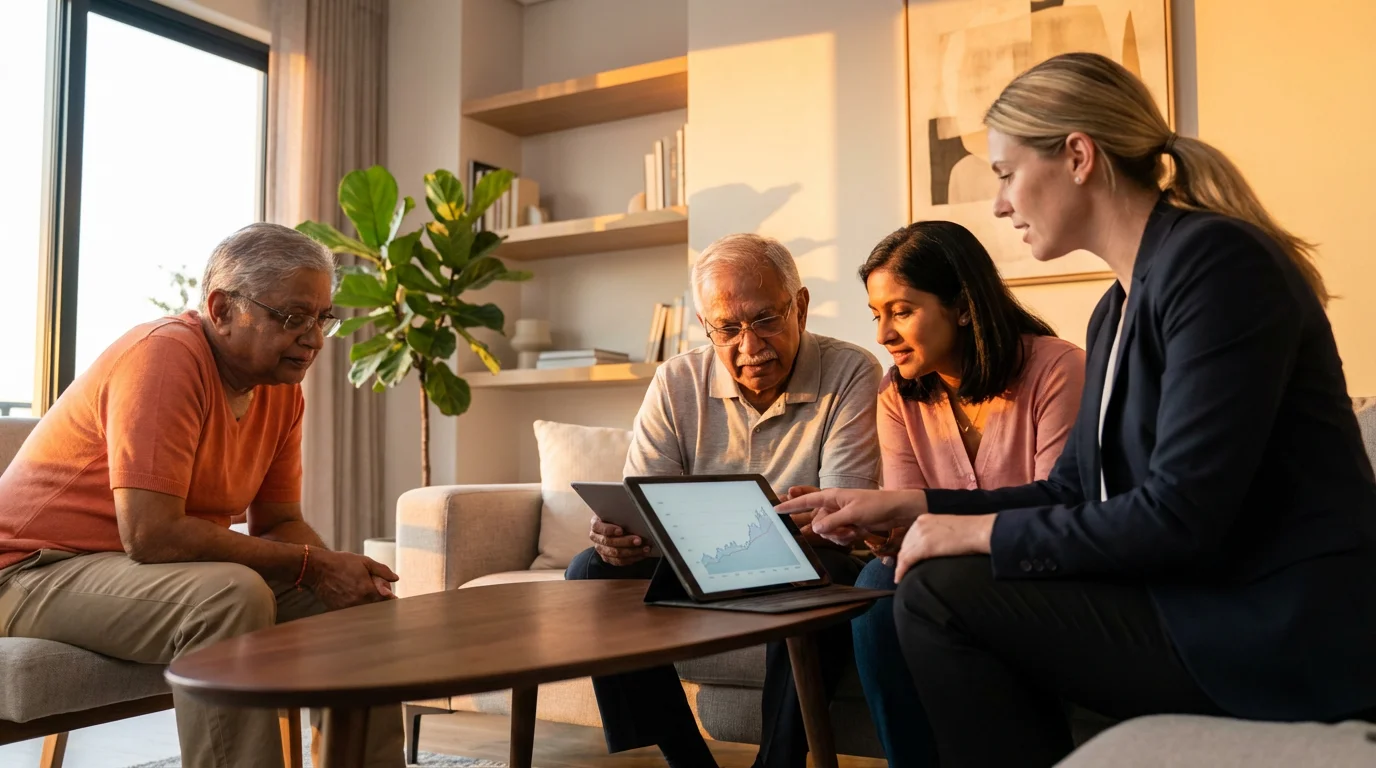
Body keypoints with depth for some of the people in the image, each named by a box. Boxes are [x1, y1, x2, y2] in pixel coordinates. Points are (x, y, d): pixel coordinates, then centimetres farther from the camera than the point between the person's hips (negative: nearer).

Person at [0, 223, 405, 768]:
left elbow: (278, 523, 6)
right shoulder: (163, 356, -23)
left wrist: (345, 573, -15)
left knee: (361, 603, -1)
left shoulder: (281, 387, 1)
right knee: (233, 596, -35)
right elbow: (150, 534, -30)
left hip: (157, 571, 8)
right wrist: (311, 564, -24)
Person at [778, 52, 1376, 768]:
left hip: (1285, 631, -8)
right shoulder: (1117, 310, 11)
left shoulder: (1215, 259, -17)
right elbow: (1073, 492, 14)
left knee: (939, 595, -13)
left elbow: (1179, 516, -23)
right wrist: (911, 506, 10)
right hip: (1203, 597, 9)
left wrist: (984, 531, -13)